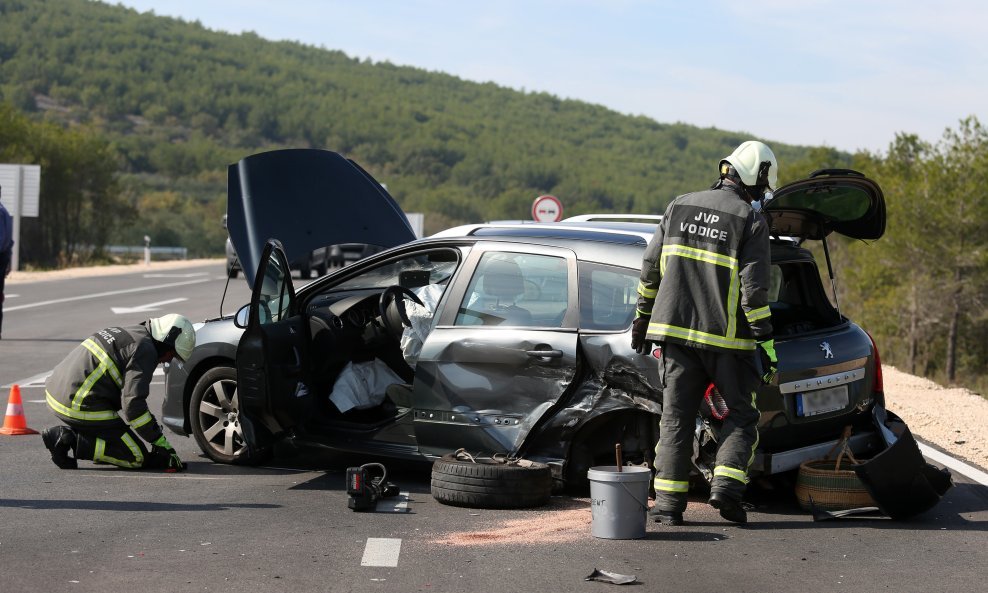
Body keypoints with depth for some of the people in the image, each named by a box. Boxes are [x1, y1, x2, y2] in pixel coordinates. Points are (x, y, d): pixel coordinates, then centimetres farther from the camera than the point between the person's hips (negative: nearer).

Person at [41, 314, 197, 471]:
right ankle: (71, 441, -10)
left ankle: (69, 433, 12)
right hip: (81, 408, -10)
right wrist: (160, 441, -10)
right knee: (137, 457, -4)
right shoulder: (145, 349, -10)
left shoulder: (126, 334, 21)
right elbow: (133, 403, -18)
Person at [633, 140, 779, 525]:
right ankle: (726, 487, -5)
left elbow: (651, 267, 10)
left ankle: (668, 503, 4)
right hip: (726, 336, -4)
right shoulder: (751, 222, -7)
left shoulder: (680, 207, 7)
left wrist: (644, 315, 20)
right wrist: (766, 341, -7)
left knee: (676, 417, 8)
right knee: (741, 415, 11)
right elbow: (753, 287, -13)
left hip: (676, 329, 4)